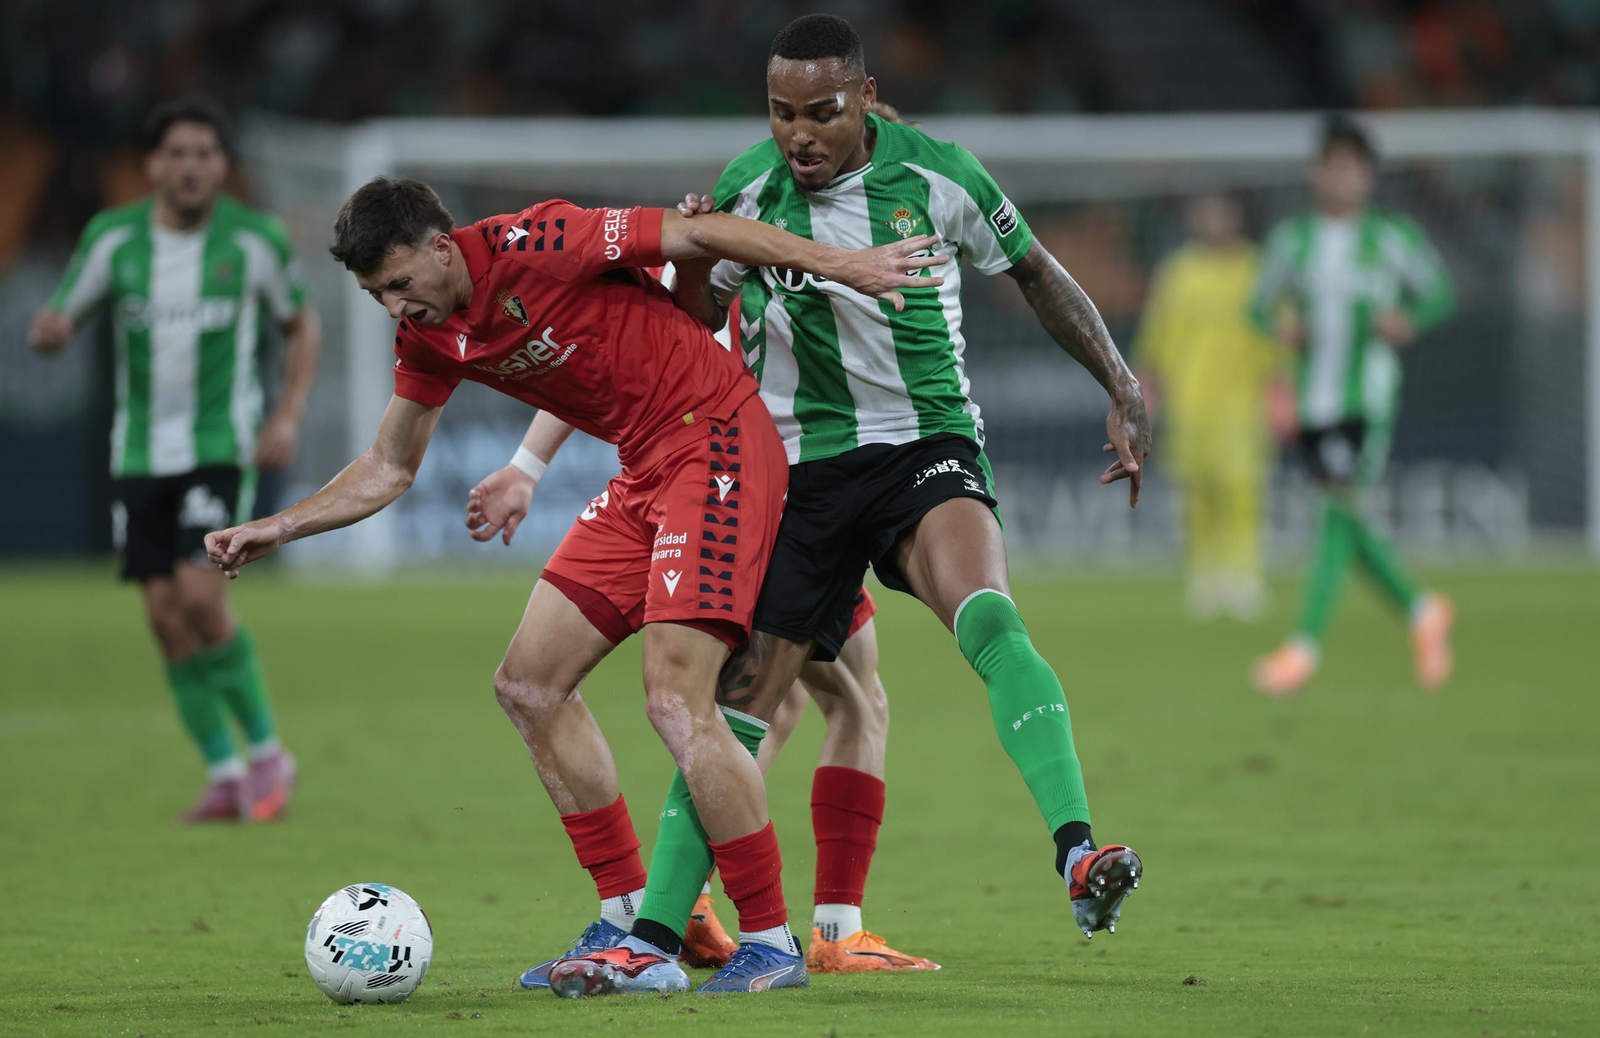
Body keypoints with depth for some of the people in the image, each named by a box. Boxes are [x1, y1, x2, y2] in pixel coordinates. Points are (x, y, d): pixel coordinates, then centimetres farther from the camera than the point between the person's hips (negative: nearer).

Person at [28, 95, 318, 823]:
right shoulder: (113, 238, -1)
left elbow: (301, 326, 9)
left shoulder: (255, 239, -5)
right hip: (141, 453, 3)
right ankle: (225, 775, 11)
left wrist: (288, 418, -4)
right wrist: (50, 330, -21)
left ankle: (266, 751, -1)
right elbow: (56, 326, 5)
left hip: (222, 444, -3)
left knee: (201, 597, -18)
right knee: (166, 615, -1)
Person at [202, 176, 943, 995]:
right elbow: (389, 468, 18)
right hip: (644, 472, 9)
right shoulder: (428, 338, 6)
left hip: (717, 442, -9)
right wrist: (277, 528, 8)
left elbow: (700, 235, -15)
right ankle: (630, 931, 9)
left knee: (675, 698, -18)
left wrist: (838, 265, -19)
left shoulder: (532, 247, -18)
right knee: (528, 683, 5)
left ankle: (770, 942, -9)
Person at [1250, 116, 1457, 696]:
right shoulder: (1292, 239, 7)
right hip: (1314, 402, 4)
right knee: (1344, 522, 7)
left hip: (1368, 397, -4)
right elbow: (1264, 300, 16)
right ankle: (1422, 611, 28)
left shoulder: (1390, 239, 0)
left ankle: (1306, 644, -17)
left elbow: (1439, 293, 10)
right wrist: (1279, 323, -6)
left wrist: (1410, 321, -10)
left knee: (1341, 507, -15)